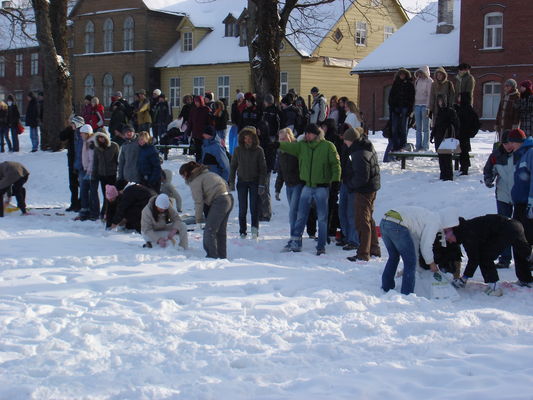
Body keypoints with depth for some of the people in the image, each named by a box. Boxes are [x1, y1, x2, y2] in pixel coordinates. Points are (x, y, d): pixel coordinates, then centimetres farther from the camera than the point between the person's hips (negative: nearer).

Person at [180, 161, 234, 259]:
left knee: (209, 231, -4)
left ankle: (212, 255, -5)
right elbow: (225, 183, 21)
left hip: (219, 202, -9)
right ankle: (222, 256, 21)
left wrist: (199, 218, 4)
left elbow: (199, 201, -6)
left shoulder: (194, 181, -3)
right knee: (221, 231, 16)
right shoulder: (207, 173, 22)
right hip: (229, 198, 9)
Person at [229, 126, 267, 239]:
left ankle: (255, 228, -3)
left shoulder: (259, 150, -6)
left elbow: (263, 168, -3)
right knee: (242, 208, 3)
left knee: (254, 207, -6)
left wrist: (261, 185, -8)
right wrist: (231, 182, 1)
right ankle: (242, 231, 9)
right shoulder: (238, 150, -1)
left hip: (254, 182, -2)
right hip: (242, 182, 2)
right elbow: (233, 166, 6)